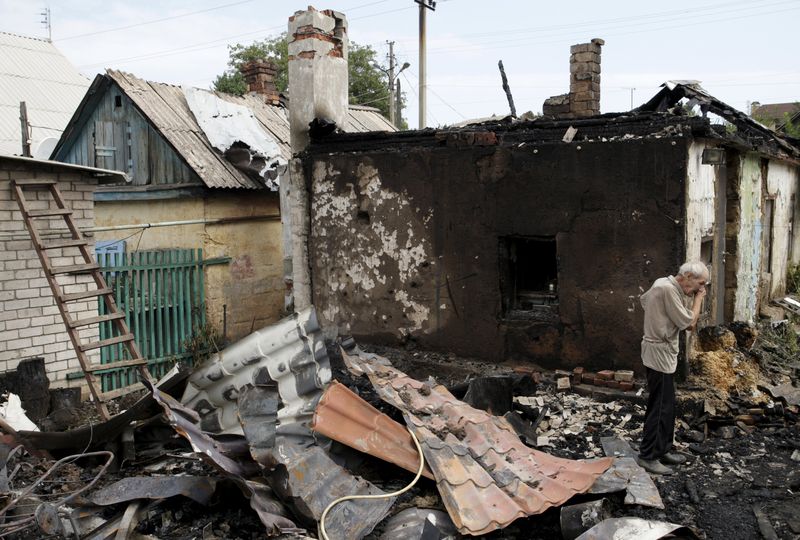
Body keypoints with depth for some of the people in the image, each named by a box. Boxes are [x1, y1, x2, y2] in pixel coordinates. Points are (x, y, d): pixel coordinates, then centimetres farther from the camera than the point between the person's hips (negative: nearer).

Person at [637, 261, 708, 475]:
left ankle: (662, 450, 25)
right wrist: (698, 299, -5)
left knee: (667, 404, 16)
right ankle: (648, 456, 1)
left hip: (662, 352, 10)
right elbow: (687, 322, -18)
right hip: (659, 353, -10)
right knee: (660, 406, -6)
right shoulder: (668, 289, -21)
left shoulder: (664, 283, 9)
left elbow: (644, 300, 25)